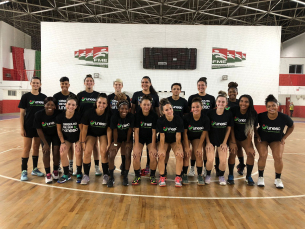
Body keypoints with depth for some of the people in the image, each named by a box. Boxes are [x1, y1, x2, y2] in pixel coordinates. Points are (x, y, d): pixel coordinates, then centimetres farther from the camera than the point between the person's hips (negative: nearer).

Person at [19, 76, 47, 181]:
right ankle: (24, 171, 10)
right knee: (27, 148, 1)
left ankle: (35, 169, 23)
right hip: (28, 126, -3)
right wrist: (22, 128, -9)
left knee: (36, 147, 12)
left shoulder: (44, 97, 4)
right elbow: (22, 114, -4)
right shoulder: (25, 97, -3)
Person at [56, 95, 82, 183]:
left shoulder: (78, 116, -26)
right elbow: (59, 130, -6)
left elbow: (82, 130, -15)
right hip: (66, 138, 3)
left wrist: (79, 142, -12)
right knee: (62, 154, -9)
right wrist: (62, 142, -7)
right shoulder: (60, 116, -20)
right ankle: (66, 175, 11)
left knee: (78, 153, -15)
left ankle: (79, 174, 7)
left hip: (77, 138, -2)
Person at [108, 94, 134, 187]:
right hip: (117, 139, 0)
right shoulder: (114, 117, -22)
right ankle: (111, 177, 4)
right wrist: (115, 144, -9)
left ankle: (125, 176, 6)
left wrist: (127, 142, -5)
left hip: (127, 139, 1)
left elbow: (130, 130, -12)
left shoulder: (131, 116, -20)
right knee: (111, 156, -13)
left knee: (128, 155, -13)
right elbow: (115, 131, -15)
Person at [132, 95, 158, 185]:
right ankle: (137, 176, 3)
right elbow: (136, 131, -14)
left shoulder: (154, 116, -15)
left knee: (153, 156, -20)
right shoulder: (137, 115, -15)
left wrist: (153, 147, -15)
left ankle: (152, 176, 6)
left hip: (151, 138, 0)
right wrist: (136, 147, -20)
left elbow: (154, 132, -11)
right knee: (136, 155, -21)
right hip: (140, 138, 0)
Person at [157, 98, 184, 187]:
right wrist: (162, 149, -21)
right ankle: (162, 177, -8)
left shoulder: (178, 119, -20)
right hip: (164, 141, 0)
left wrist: (178, 149, -19)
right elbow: (162, 136, -17)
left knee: (180, 155, -22)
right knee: (161, 155, -23)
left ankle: (178, 177, -9)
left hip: (174, 141, 0)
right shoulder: (160, 121, -19)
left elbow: (178, 135, -17)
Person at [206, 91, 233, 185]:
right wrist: (208, 142, -8)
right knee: (210, 160, -14)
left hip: (222, 140, 2)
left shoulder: (229, 114, -8)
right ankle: (208, 175, 16)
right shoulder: (210, 113, -14)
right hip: (211, 140, -1)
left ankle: (221, 176, 20)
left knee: (223, 161, -10)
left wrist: (224, 142, -1)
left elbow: (228, 129, 1)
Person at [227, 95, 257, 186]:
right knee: (233, 152, -16)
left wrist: (249, 146, -16)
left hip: (245, 138, 1)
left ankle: (248, 176, 7)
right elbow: (231, 127, -13)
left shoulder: (253, 114, -16)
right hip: (234, 136, -1)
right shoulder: (233, 110, -18)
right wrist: (233, 142, -15)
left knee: (251, 153, -13)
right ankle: (230, 175, 4)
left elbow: (251, 130, -15)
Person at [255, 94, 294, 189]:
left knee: (278, 157, -15)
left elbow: (291, 126, -1)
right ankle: (260, 177, 4)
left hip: (277, 139, 1)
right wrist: (257, 135, -11)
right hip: (262, 138, -1)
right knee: (263, 156, -19)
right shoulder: (261, 116, -27)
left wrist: (284, 138, -5)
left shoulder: (284, 117, -23)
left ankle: (278, 179, 10)